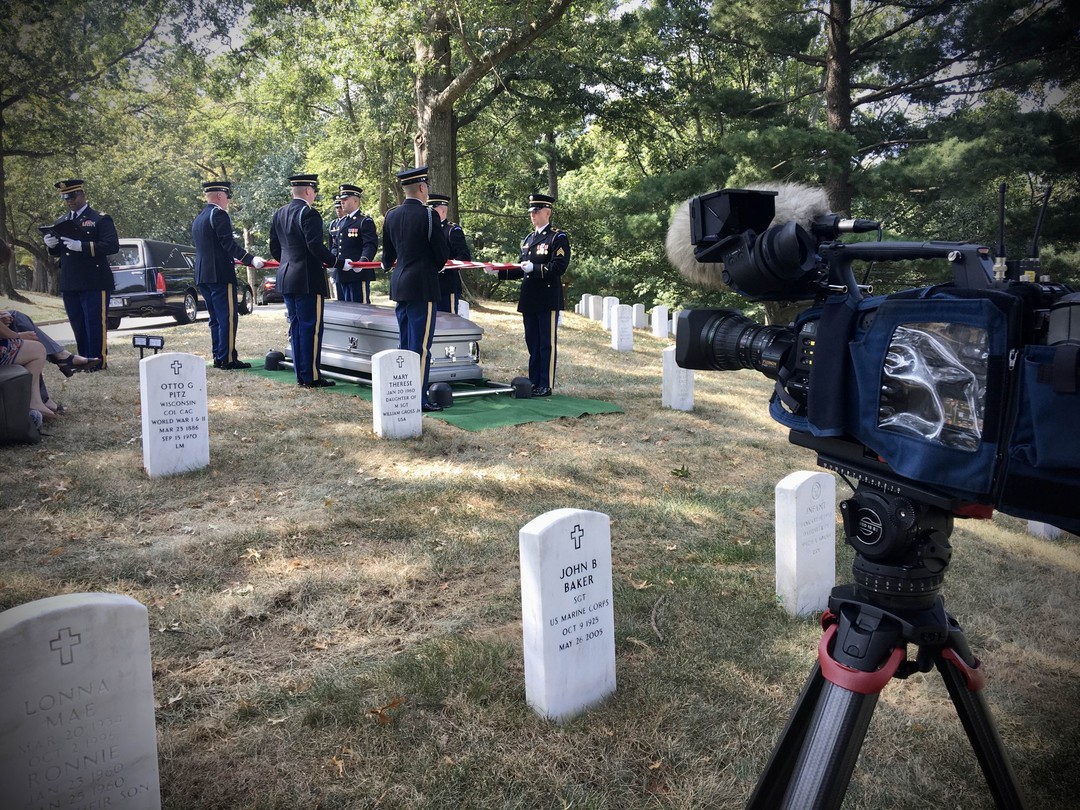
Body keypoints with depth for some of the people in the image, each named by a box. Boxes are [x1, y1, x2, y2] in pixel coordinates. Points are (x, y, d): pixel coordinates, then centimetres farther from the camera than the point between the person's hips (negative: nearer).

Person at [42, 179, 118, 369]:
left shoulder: (100, 219, 0)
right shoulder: (60, 223, 18)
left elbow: (112, 246, -12)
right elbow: (56, 252, 24)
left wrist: (83, 246, -21)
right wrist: (51, 245, 0)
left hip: (94, 283, -6)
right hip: (69, 284, 6)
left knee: (95, 323, -4)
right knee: (78, 325, 9)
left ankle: (98, 361, 1)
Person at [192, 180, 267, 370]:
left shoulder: (198, 219, 19)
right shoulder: (219, 214, -9)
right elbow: (229, 243, -20)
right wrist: (251, 259, -25)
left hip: (203, 276, 9)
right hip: (220, 275, -9)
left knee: (216, 318, 14)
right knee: (228, 317, -7)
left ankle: (218, 357, 16)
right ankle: (227, 358, -7)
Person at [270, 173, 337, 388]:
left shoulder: (279, 214, 12)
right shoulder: (309, 213, -13)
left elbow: (274, 248, 16)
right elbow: (315, 245, -21)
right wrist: (335, 262, -11)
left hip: (285, 279, 8)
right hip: (308, 279, -8)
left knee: (296, 326, 12)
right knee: (311, 327, -3)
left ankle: (301, 375, 17)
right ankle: (311, 377, -1)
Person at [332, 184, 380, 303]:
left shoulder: (365, 221, -6)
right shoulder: (341, 222, 19)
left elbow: (371, 245, -18)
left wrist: (363, 261, -34)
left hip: (358, 273, -8)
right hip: (341, 275, 8)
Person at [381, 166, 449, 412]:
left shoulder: (391, 215, 7)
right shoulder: (428, 215, -13)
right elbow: (443, 252, -9)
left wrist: (387, 265, 40)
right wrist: (434, 268, 13)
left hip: (399, 284, 7)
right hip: (422, 286, -7)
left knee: (404, 342, 16)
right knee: (421, 345, -3)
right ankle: (419, 399, -1)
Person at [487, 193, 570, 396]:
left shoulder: (558, 237, -4)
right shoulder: (528, 239, 19)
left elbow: (559, 266, -14)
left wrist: (535, 268, -22)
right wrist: (499, 272, 9)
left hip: (548, 299, -7)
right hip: (529, 299, 7)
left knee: (547, 343, -2)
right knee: (532, 343, 11)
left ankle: (546, 385, 3)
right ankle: (533, 382, 19)